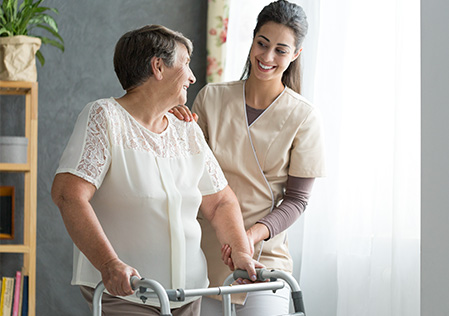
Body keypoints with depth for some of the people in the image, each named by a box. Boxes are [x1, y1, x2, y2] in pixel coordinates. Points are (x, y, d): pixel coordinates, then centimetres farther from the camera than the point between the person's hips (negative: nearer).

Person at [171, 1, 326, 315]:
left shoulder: (303, 117, -4)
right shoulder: (211, 98, 3)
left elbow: (296, 199, -2)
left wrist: (254, 233, -18)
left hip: (263, 257, -2)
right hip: (204, 254, 2)